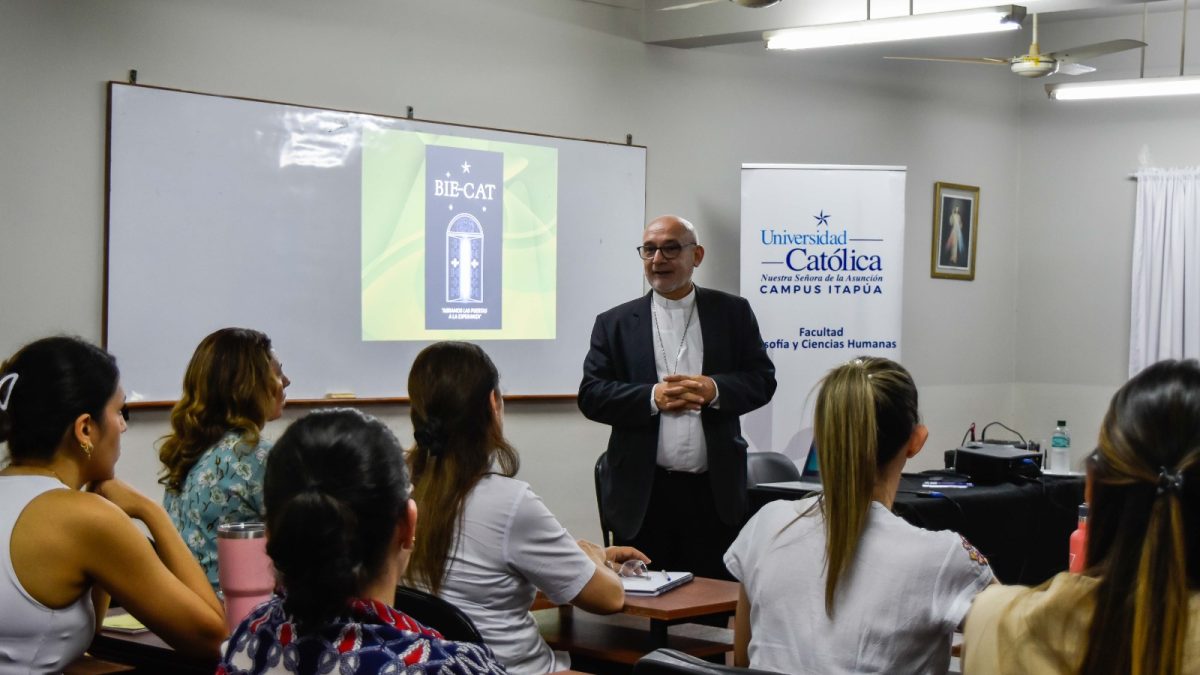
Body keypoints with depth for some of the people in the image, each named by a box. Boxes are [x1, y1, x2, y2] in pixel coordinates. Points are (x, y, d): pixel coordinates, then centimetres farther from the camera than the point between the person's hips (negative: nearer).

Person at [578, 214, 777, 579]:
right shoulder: (615, 323, 7)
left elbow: (762, 379, 5)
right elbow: (591, 395, 0)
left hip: (715, 493, 1)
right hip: (643, 496, 0)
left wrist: (715, 389, -14)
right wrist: (652, 398, -15)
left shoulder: (733, 312, 8)